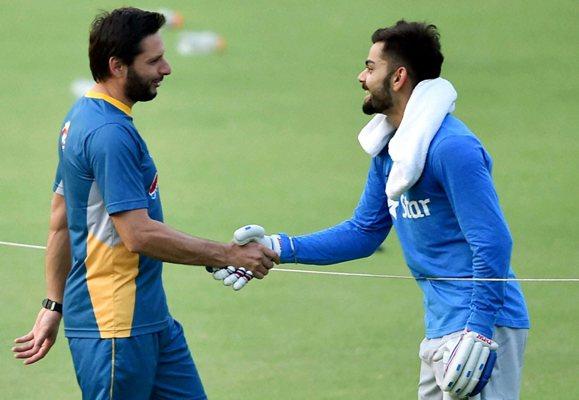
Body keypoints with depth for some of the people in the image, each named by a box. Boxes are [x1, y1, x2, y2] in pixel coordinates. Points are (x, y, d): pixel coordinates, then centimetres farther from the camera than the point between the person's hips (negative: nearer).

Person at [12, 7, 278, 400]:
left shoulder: (82, 117, 13)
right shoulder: (110, 133, -19)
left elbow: (60, 223, 18)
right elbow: (139, 233, -23)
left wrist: (54, 307, 22)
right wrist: (229, 256, -16)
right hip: (115, 327, -10)